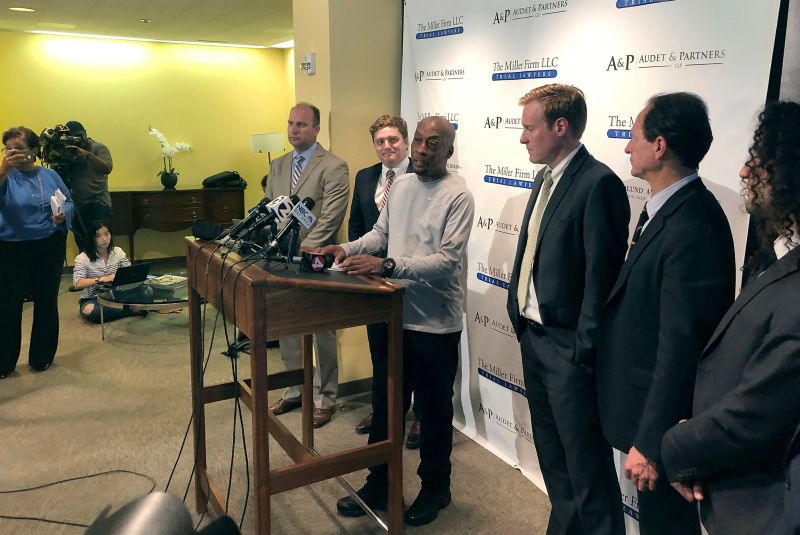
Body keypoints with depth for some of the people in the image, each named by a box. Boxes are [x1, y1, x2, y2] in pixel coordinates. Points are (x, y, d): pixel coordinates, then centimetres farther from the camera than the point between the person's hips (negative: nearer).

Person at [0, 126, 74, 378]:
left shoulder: (49, 175, 3)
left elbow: (69, 201, 8)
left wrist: (63, 214, -13)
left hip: (49, 248, 2)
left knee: (46, 302, 11)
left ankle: (41, 358, 27)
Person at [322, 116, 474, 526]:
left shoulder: (458, 196, -14)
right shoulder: (400, 185, 8)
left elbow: (447, 260, -23)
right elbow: (381, 233, 16)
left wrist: (386, 266, -31)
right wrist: (348, 249, -2)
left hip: (435, 323, -6)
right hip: (396, 314, 6)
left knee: (434, 410, 11)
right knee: (385, 404, 16)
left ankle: (434, 488, 32)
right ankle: (378, 485, 33)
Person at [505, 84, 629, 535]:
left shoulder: (598, 183, -17)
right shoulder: (545, 178, 10)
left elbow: (602, 273, -20)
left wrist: (585, 350, -18)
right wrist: (519, 312, 11)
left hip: (568, 348, -9)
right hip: (533, 336, 9)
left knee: (586, 463, 5)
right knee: (552, 455, 23)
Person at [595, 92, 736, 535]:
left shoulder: (693, 227, -26)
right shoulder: (662, 208, 4)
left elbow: (681, 345, -26)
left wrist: (650, 442, -21)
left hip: (662, 416, -9)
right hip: (641, 401, 9)